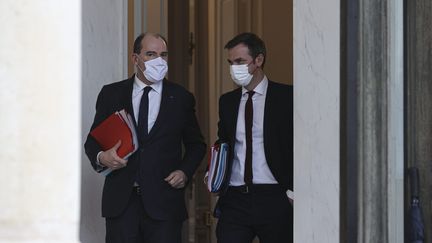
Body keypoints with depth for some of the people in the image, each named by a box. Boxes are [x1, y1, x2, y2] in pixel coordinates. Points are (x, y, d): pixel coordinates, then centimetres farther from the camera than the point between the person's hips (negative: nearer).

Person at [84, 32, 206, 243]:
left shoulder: (181, 98, 8)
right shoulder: (111, 94, 8)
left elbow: (196, 144, 17)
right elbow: (93, 139, 12)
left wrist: (185, 171, -1)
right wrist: (101, 157, -11)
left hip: (164, 202, 0)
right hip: (121, 202, 0)